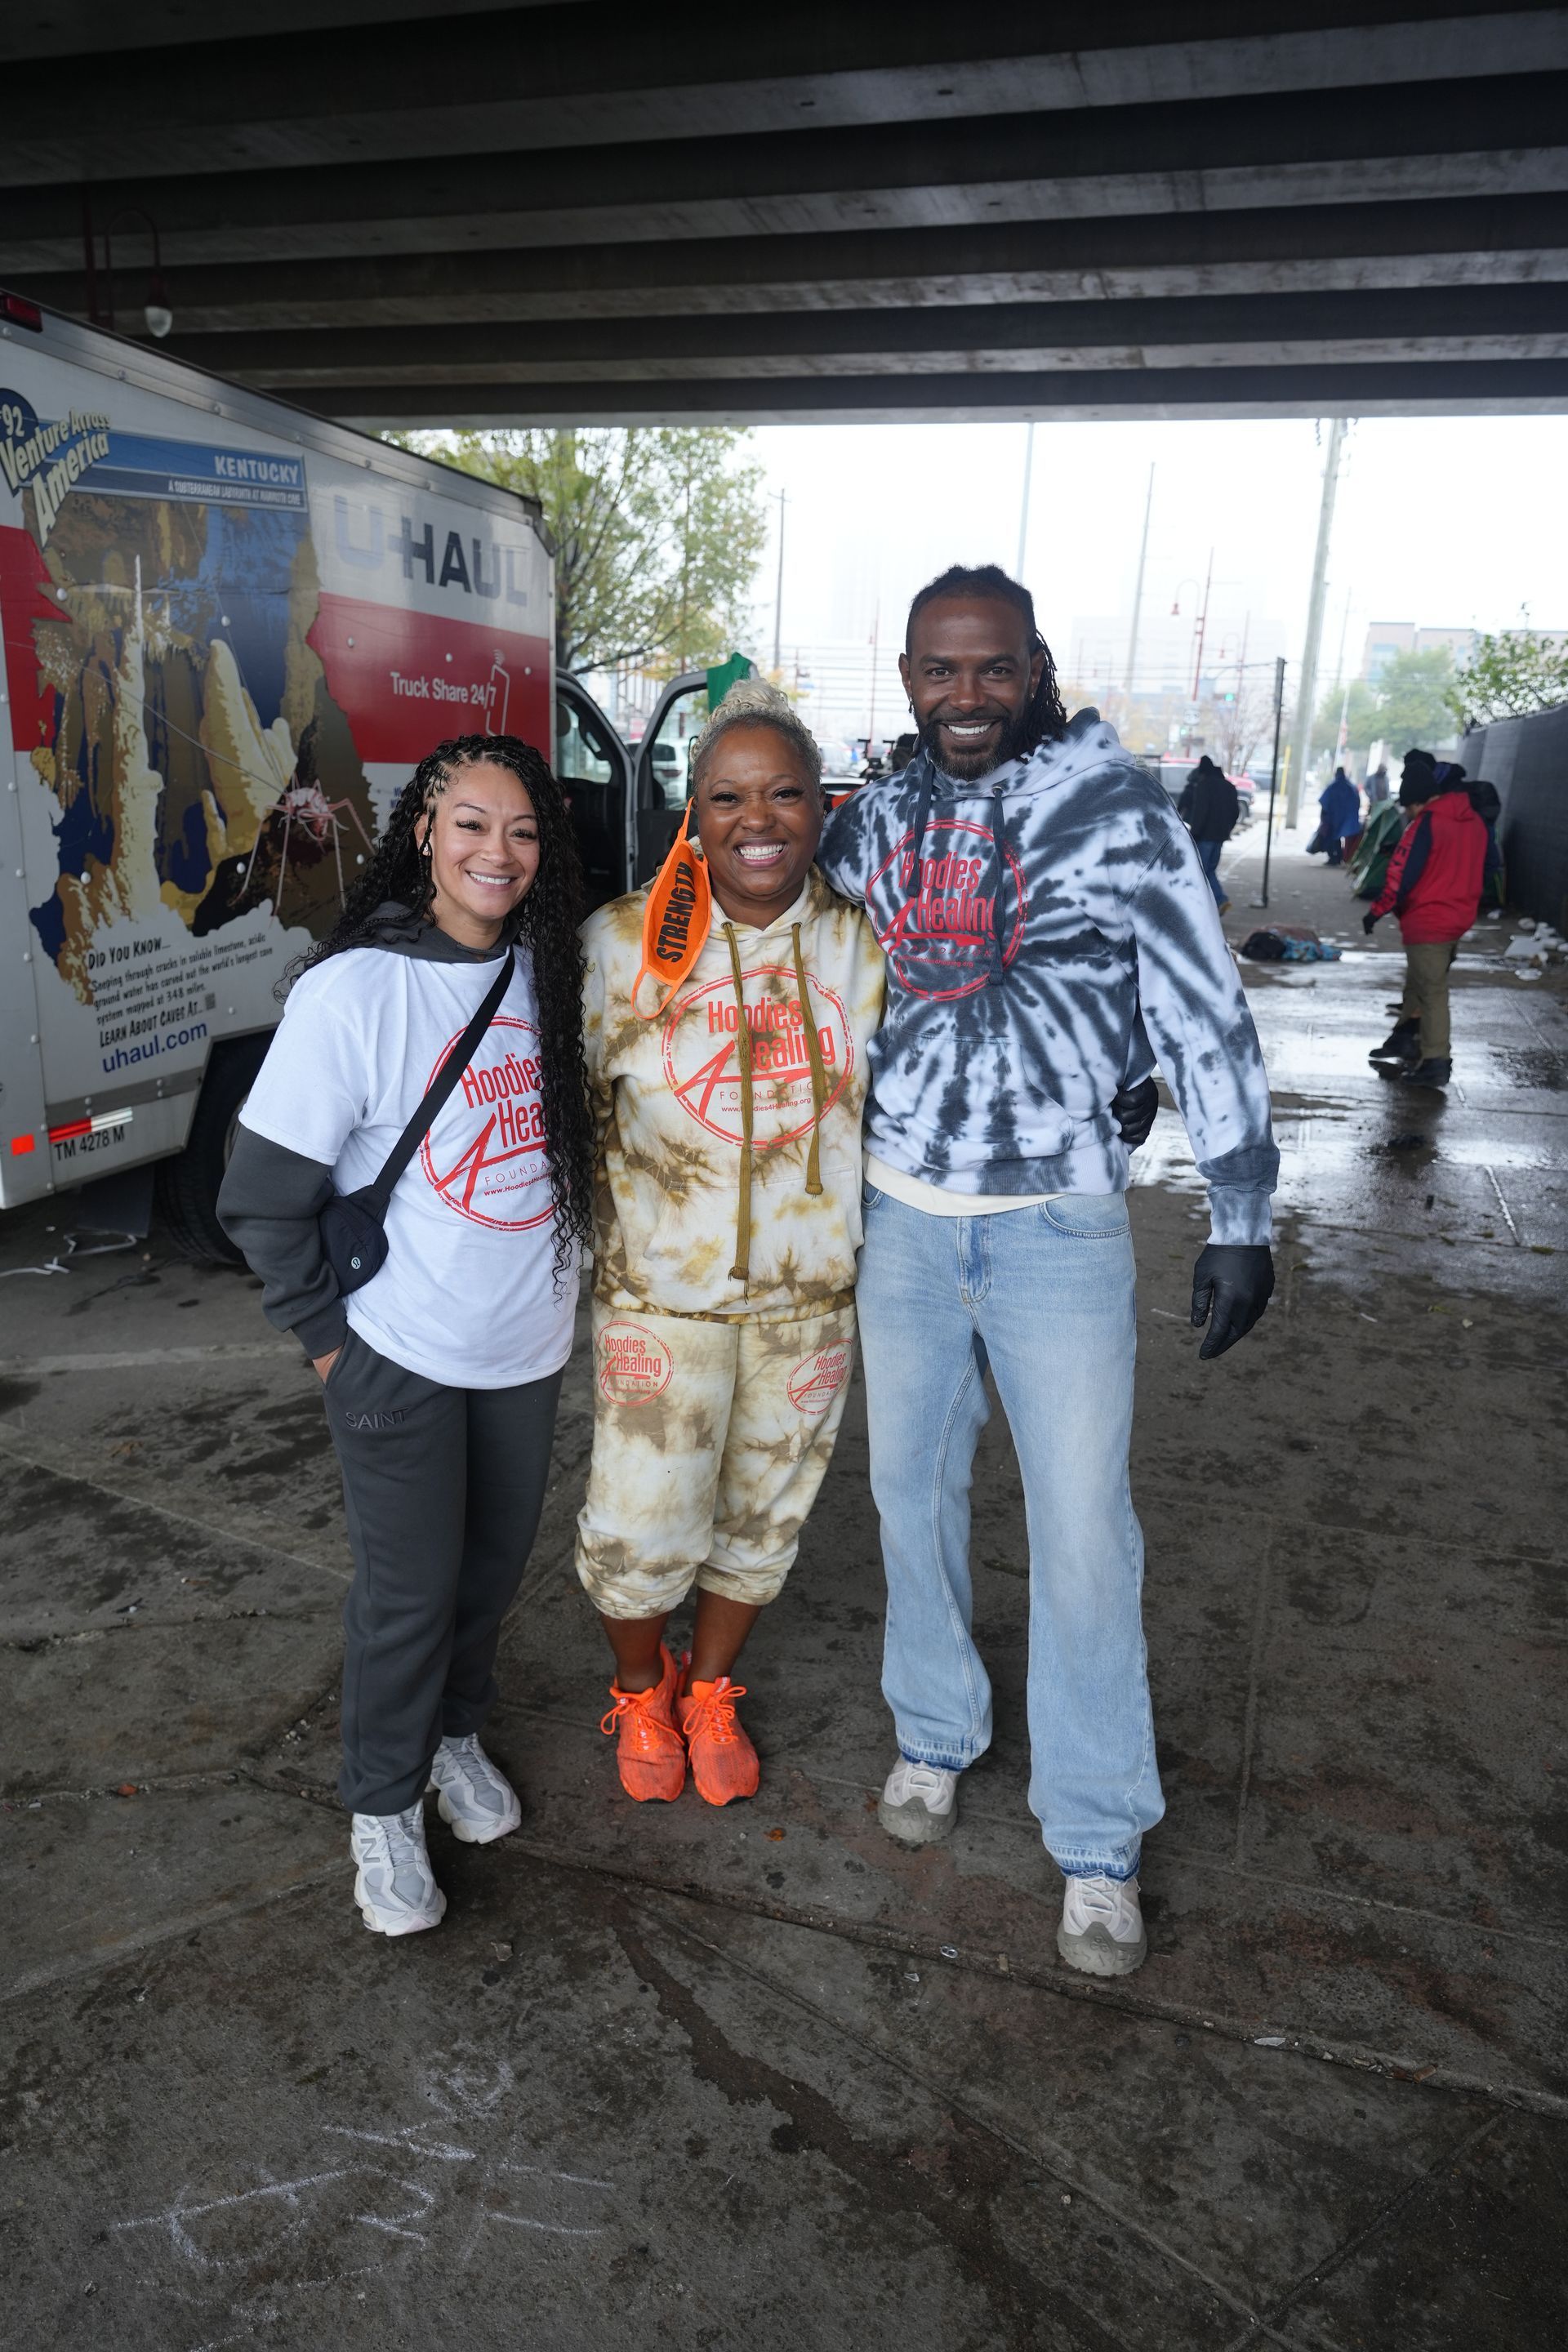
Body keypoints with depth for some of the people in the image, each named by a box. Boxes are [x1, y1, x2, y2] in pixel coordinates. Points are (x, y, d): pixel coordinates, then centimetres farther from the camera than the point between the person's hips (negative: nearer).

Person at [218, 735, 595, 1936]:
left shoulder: (547, 970, -1)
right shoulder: (356, 987, -17)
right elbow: (264, 1195, -13)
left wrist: (560, 1282, 10)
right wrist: (327, 1332, -9)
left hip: (530, 1342, 5)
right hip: (403, 1353, -5)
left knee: (495, 1566, 19)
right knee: (409, 1590, 7)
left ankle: (456, 1732, 45)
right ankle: (384, 1806, 31)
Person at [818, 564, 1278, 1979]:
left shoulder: (1120, 811, -8)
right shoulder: (872, 825, 6)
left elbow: (1208, 1020, -6)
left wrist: (1243, 1218, -7)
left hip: (1058, 1224, -4)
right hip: (900, 1217, 4)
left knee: (1083, 1529, 0)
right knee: (914, 1489, 15)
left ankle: (1098, 1839, 19)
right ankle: (937, 1734, 38)